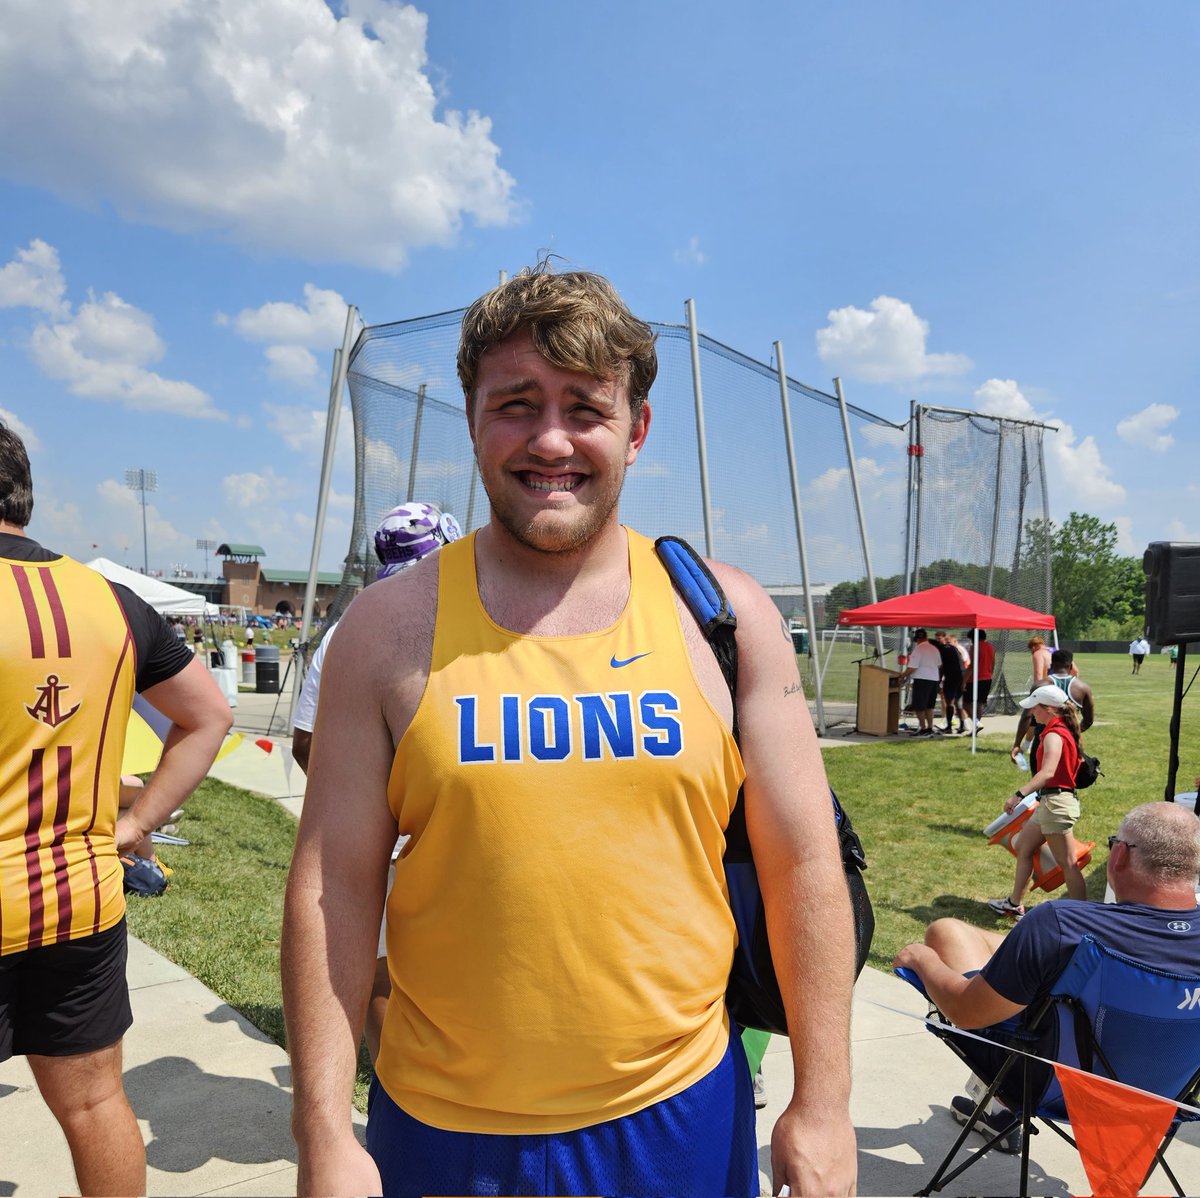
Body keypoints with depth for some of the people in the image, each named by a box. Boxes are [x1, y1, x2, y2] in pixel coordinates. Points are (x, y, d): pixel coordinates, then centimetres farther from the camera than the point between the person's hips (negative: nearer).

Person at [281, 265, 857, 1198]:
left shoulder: (725, 617, -6)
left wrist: (823, 1102, -1)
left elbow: (803, 866, -3)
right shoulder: (390, 628, -7)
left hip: (679, 1114, 1)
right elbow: (333, 885, -5)